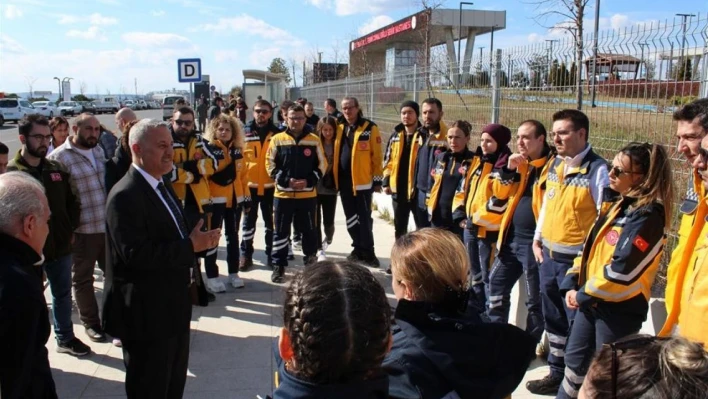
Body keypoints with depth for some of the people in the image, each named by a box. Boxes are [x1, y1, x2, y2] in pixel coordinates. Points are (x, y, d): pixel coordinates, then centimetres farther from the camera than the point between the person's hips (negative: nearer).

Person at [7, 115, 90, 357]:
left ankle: (65, 338, 36)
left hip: (60, 245, 5)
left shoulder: (57, 169, 3)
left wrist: (70, 229, 2)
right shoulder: (10, 173, -11)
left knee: (63, 294, 18)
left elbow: (72, 202, 11)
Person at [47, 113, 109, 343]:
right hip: (81, 229, -6)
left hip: (108, 225, 6)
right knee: (83, 279, 12)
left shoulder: (99, 150, 8)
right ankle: (91, 322, 28)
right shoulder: (59, 157, -12)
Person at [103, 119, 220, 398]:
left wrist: (199, 239, -4)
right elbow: (136, 254, -30)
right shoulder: (126, 196, -22)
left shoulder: (161, 185, 10)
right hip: (145, 313, -9)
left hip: (173, 307, 9)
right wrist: (191, 246, -25)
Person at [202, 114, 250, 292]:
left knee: (233, 236, 14)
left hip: (235, 199, 6)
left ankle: (233, 273, 25)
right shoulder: (209, 148, -7)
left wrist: (246, 196, 10)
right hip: (216, 199, -5)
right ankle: (212, 276, 8)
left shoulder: (237, 149, 9)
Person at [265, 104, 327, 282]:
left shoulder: (314, 140, 2)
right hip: (283, 194, 0)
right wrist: (286, 180, -12)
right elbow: (270, 164, 0)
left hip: (308, 195, 1)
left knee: (309, 230, 12)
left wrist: (309, 181, -11)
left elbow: (322, 165, 4)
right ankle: (279, 266, 16)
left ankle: (311, 263, 29)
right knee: (281, 232, 5)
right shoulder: (277, 139, 0)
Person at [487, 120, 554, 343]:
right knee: (497, 283, 16)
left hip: (534, 241, -8)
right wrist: (510, 170, -7)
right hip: (512, 237, 8)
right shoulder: (520, 162, 11)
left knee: (535, 299, 6)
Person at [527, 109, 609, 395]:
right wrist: (537, 239, 14)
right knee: (553, 317, 18)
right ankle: (557, 373, 34)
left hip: (576, 259, -8)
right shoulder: (555, 164, 9)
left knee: (577, 322, 3)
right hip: (548, 256, 8)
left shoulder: (597, 169, -14)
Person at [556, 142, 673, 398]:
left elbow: (622, 270, -25)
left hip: (619, 310, -9)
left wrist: (585, 295, -14)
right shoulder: (620, 204, 10)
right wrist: (572, 285, 4)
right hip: (592, 301, 9)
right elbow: (590, 248, 13)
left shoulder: (647, 216, -19)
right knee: (575, 359, 21)